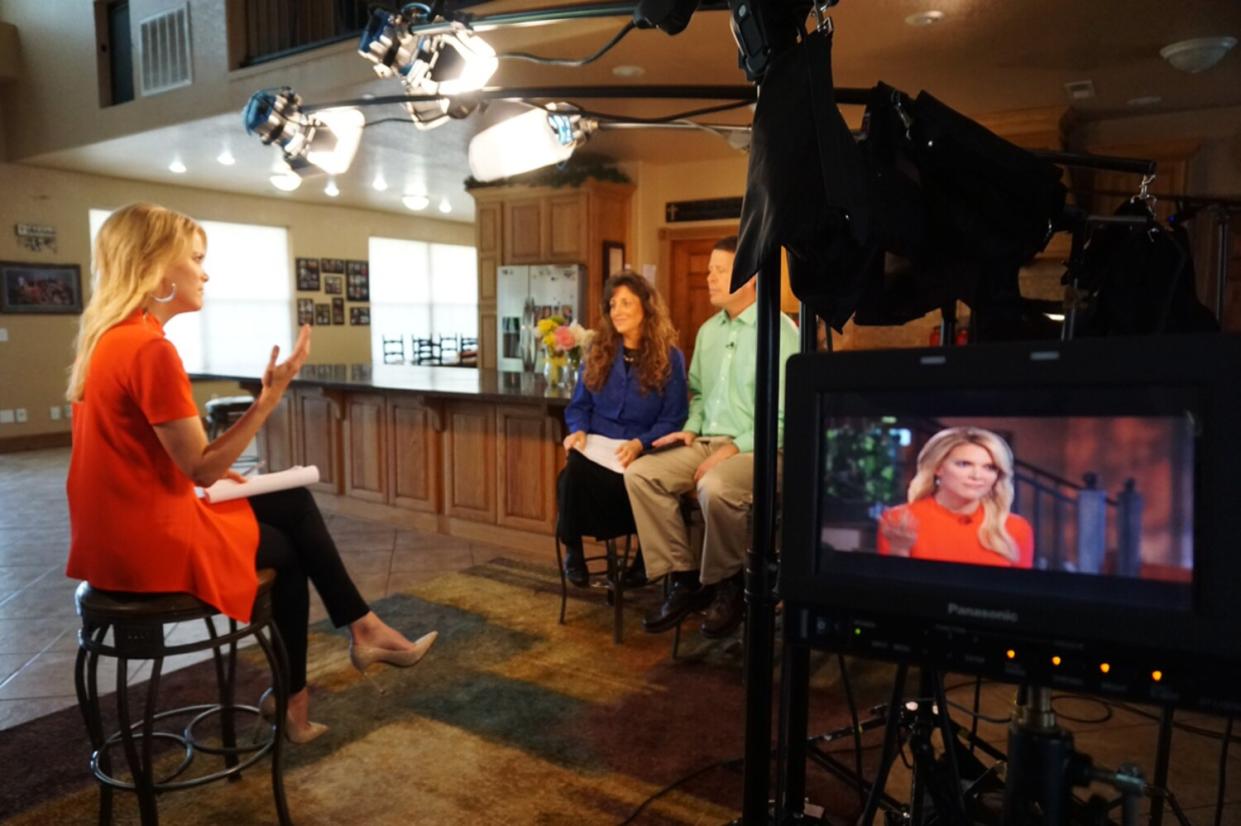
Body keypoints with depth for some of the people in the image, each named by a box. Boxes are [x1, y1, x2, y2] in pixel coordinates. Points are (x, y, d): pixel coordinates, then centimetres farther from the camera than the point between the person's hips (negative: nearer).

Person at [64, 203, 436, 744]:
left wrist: (210, 468, 7)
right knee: (283, 549, 16)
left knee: (294, 502, 15)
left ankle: (362, 629, 19)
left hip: (128, 524, 8)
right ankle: (292, 701, 32)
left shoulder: (111, 335, 7)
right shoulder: (149, 348, -24)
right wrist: (271, 395, -24)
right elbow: (202, 469, -22)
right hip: (148, 539, -8)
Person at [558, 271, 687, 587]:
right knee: (574, 472, -34)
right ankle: (572, 548, -9)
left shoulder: (669, 357, 3)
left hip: (642, 452, -2)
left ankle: (646, 552, -4)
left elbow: (673, 420, -1)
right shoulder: (598, 351, 15)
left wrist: (640, 444, -18)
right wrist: (579, 430, -6)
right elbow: (579, 405, 17)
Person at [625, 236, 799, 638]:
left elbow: (785, 416, -14)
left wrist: (734, 448, -19)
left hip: (757, 448, -7)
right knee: (640, 473, -13)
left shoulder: (779, 331, -9)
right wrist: (691, 429, 6)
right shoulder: (708, 330, 15)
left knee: (714, 488, -36)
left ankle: (725, 585, -8)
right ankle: (684, 578, -5)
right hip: (707, 442, 7)